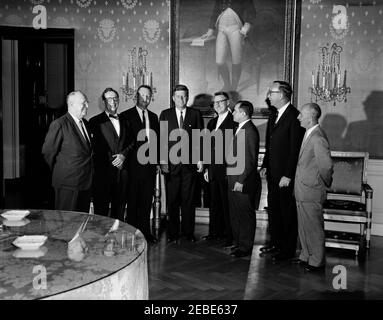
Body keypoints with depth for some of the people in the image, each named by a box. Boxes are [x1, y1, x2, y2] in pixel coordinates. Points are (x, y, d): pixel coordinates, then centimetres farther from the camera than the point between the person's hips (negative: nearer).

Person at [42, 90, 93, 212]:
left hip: (86, 182, 7)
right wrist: (58, 171, 1)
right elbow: (48, 152, -9)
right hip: (68, 183, -7)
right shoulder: (59, 125, -14)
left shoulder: (86, 123, 12)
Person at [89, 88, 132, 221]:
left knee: (119, 208, 8)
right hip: (103, 171, -4)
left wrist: (123, 155, -4)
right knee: (101, 210, -1)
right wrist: (112, 161, -8)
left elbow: (131, 142, 14)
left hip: (122, 169, 4)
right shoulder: (95, 121, 2)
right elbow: (95, 147, -2)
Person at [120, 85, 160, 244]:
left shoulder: (154, 117, 14)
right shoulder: (126, 115, -3)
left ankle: (145, 231, 20)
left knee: (147, 201, 11)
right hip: (133, 165, -5)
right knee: (132, 201, 3)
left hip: (150, 165, 5)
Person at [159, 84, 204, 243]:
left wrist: (200, 160, 0)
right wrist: (163, 160, -5)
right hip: (171, 163, 0)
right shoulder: (165, 114, 8)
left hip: (190, 163, 0)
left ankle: (188, 232, 15)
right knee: (172, 200, 3)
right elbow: (161, 139, 3)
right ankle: (173, 233, 13)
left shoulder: (196, 114, 7)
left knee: (189, 200, 5)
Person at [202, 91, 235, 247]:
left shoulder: (234, 121, -8)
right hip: (213, 169, 7)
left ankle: (230, 236, 8)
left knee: (227, 203, -1)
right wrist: (207, 168, 16)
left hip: (227, 169, -7)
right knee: (214, 202, 14)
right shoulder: (212, 122, 16)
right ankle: (215, 232, 25)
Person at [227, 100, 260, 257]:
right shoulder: (239, 129, 14)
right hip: (233, 180, 10)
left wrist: (241, 181, -21)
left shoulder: (250, 131, -16)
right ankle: (237, 242, 29)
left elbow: (250, 160, -20)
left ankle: (245, 247, 14)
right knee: (235, 214, 17)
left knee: (246, 214, 3)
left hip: (243, 182, -10)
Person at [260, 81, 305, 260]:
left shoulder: (294, 117, -16)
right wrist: (265, 166, 12)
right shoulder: (273, 117, 12)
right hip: (272, 174, 8)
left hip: (286, 176, -8)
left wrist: (288, 176, -18)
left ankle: (288, 250, 15)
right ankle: (275, 243, 30)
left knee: (288, 212, 3)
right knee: (273, 210, 16)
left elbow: (295, 149, -18)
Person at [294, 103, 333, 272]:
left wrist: (325, 183, -9)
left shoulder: (318, 138, -22)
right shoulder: (309, 134, 9)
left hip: (311, 191, -9)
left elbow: (326, 166, -24)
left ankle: (317, 261, 18)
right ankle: (306, 256, 34)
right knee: (303, 226, 19)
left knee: (314, 227, 4)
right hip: (302, 191, 9)